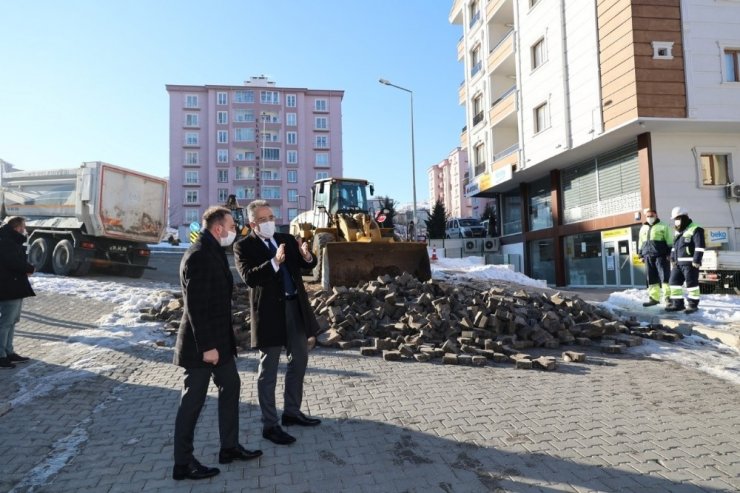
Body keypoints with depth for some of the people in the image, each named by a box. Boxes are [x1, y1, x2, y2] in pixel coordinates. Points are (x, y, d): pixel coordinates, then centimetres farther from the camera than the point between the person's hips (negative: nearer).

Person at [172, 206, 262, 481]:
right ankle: (183, 463, 20)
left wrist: (220, 341, 17)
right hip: (201, 344, -10)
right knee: (193, 402, 3)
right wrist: (206, 346, -23)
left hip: (218, 338, 10)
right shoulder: (199, 255, -21)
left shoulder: (214, 252, 10)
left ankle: (229, 447, 31)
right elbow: (195, 306, -24)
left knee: (231, 387, 18)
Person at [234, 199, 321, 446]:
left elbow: (309, 264, 5)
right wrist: (274, 262, -34)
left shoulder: (287, 239, 10)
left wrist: (307, 256, -17)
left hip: (295, 307, 7)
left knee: (299, 362, 17)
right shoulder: (244, 246, -6)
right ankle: (270, 425, 15)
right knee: (268, 370, 4)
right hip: (269, 311, -6)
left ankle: (292, 412, 34)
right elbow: (249, 277, -20)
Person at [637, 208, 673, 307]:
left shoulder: (663, 226, 2)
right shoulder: (643, 228, 18)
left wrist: (669, 253, -9)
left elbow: (669, 242, -2)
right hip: (648, 257, 5)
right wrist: (641, 255, 16)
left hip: (661, 256, -5)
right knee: (651, 278, 6)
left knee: (664, 276, -8)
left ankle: (667, 297, -5)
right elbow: (640, 243, 22)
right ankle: (654, 298, 11)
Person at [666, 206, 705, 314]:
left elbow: (699, 246, -15)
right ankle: (677, 303, 13)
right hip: (678, 262, 9)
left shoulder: (695, 230, -9)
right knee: (674, 281, 7)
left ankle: (693, 304, 8)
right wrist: (672, 259, 18)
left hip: (690, 262, -9)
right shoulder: (678, 231, 18)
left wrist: (697, 260, -19)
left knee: (691, 282, -2)